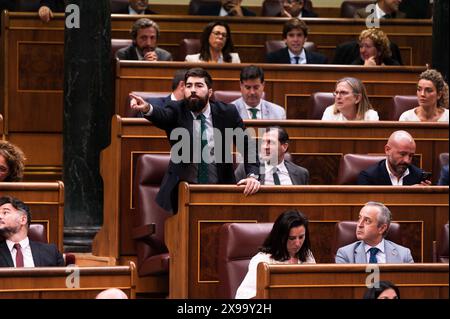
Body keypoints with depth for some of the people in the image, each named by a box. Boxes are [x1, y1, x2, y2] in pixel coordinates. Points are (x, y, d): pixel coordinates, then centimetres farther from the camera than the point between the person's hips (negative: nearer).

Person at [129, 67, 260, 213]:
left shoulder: (226, 112, 1)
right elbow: (161, 115, -25)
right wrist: (147, 108, -49)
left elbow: (248, 145, 1)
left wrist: (252, 175, -15)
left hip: (219, 187, 0)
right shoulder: (177, 111, -3)